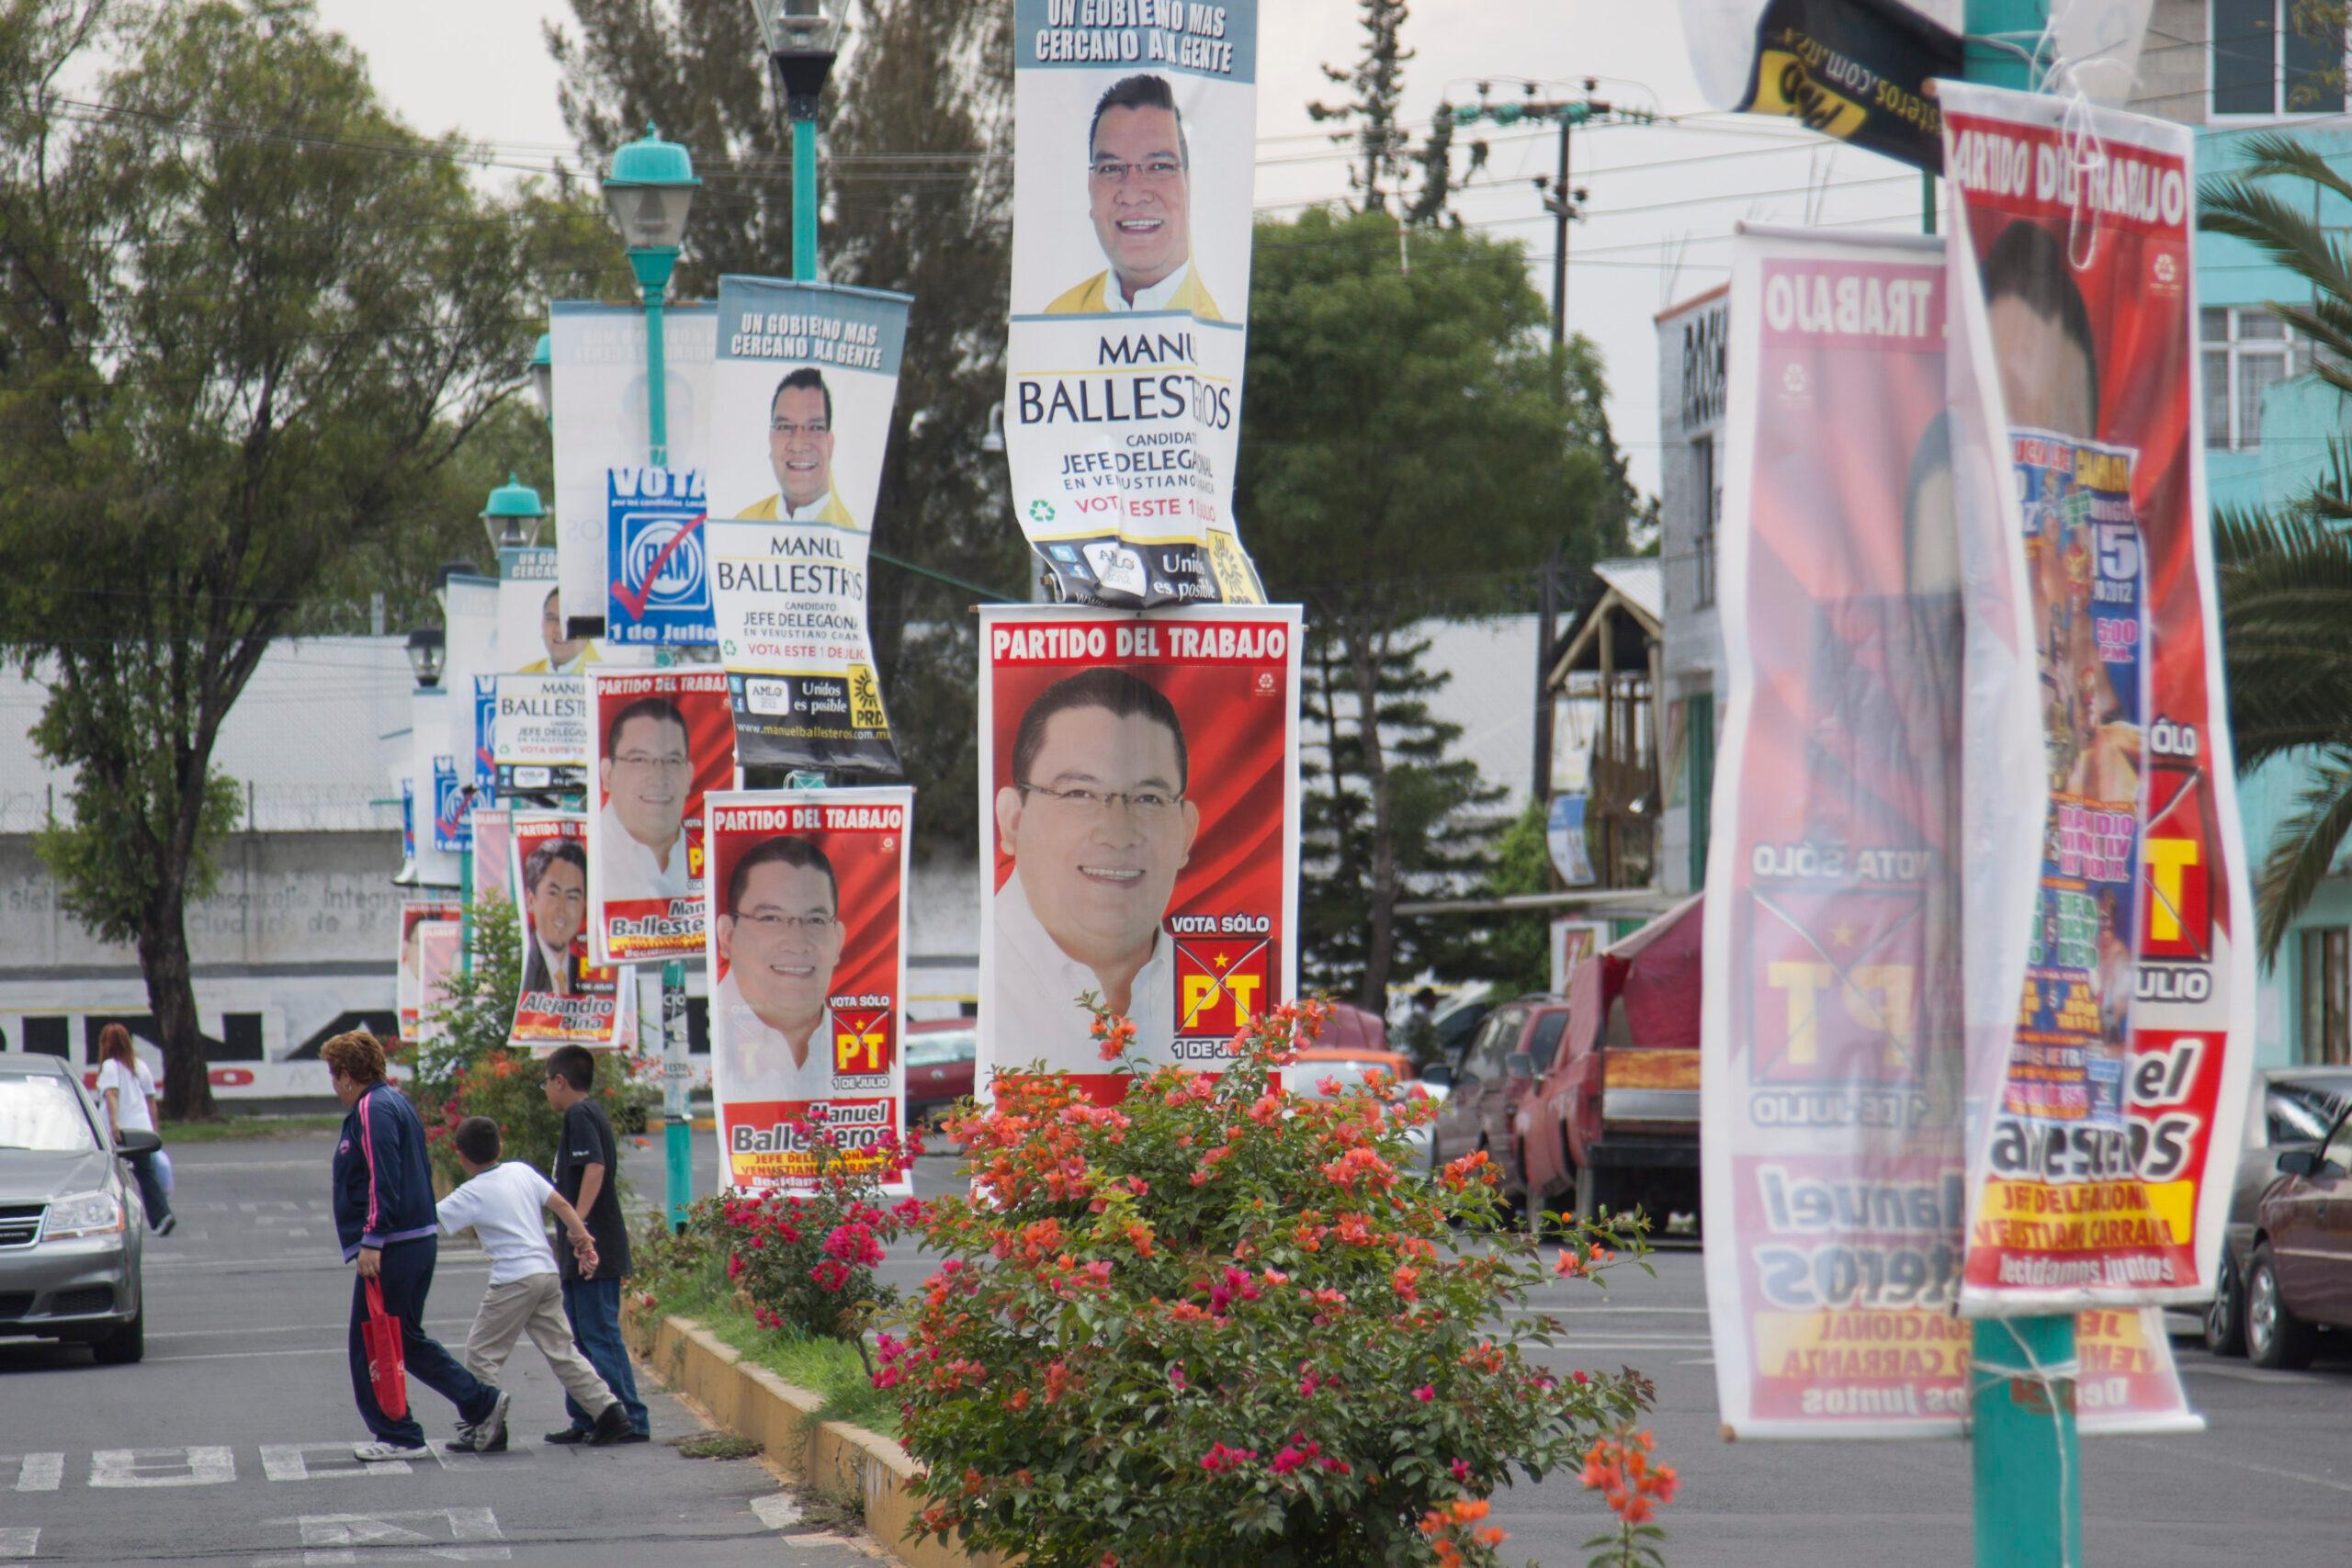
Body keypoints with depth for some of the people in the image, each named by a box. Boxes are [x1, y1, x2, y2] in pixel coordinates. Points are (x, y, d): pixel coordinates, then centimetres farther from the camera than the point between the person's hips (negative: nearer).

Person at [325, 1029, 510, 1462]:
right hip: (419, 1242, 10)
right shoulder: (396, 1103, 19)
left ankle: (398, 1436, 1)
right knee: (407, 1339, 17)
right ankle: (482, 1403, 13)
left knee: (372, 1346, -2)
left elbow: (383, 1180, -22)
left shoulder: (372, 1110, -13)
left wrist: (371, 1241, -23)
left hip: (391, 1248, -10)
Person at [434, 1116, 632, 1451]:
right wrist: (584, 1241, 9)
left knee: (482, 1352, 3)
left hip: (514, 1280, -7)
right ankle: (608, 1408, 3)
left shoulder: (472, 1194, -6)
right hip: (548, 1272, 7)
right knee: (561, 1350, 12)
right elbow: (561, 1205, 8)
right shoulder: (521, 1171, 12)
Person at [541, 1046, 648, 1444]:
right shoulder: (593, 1113, 19)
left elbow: (595, 1168, -25)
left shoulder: (580, 1115, -11)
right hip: (587, 1254, 10)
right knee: (581, 1336, 14)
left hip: (592, 1249, -10)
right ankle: (585, 1421, 18)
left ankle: (630, 1421, -10)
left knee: (600, 1335, -9)